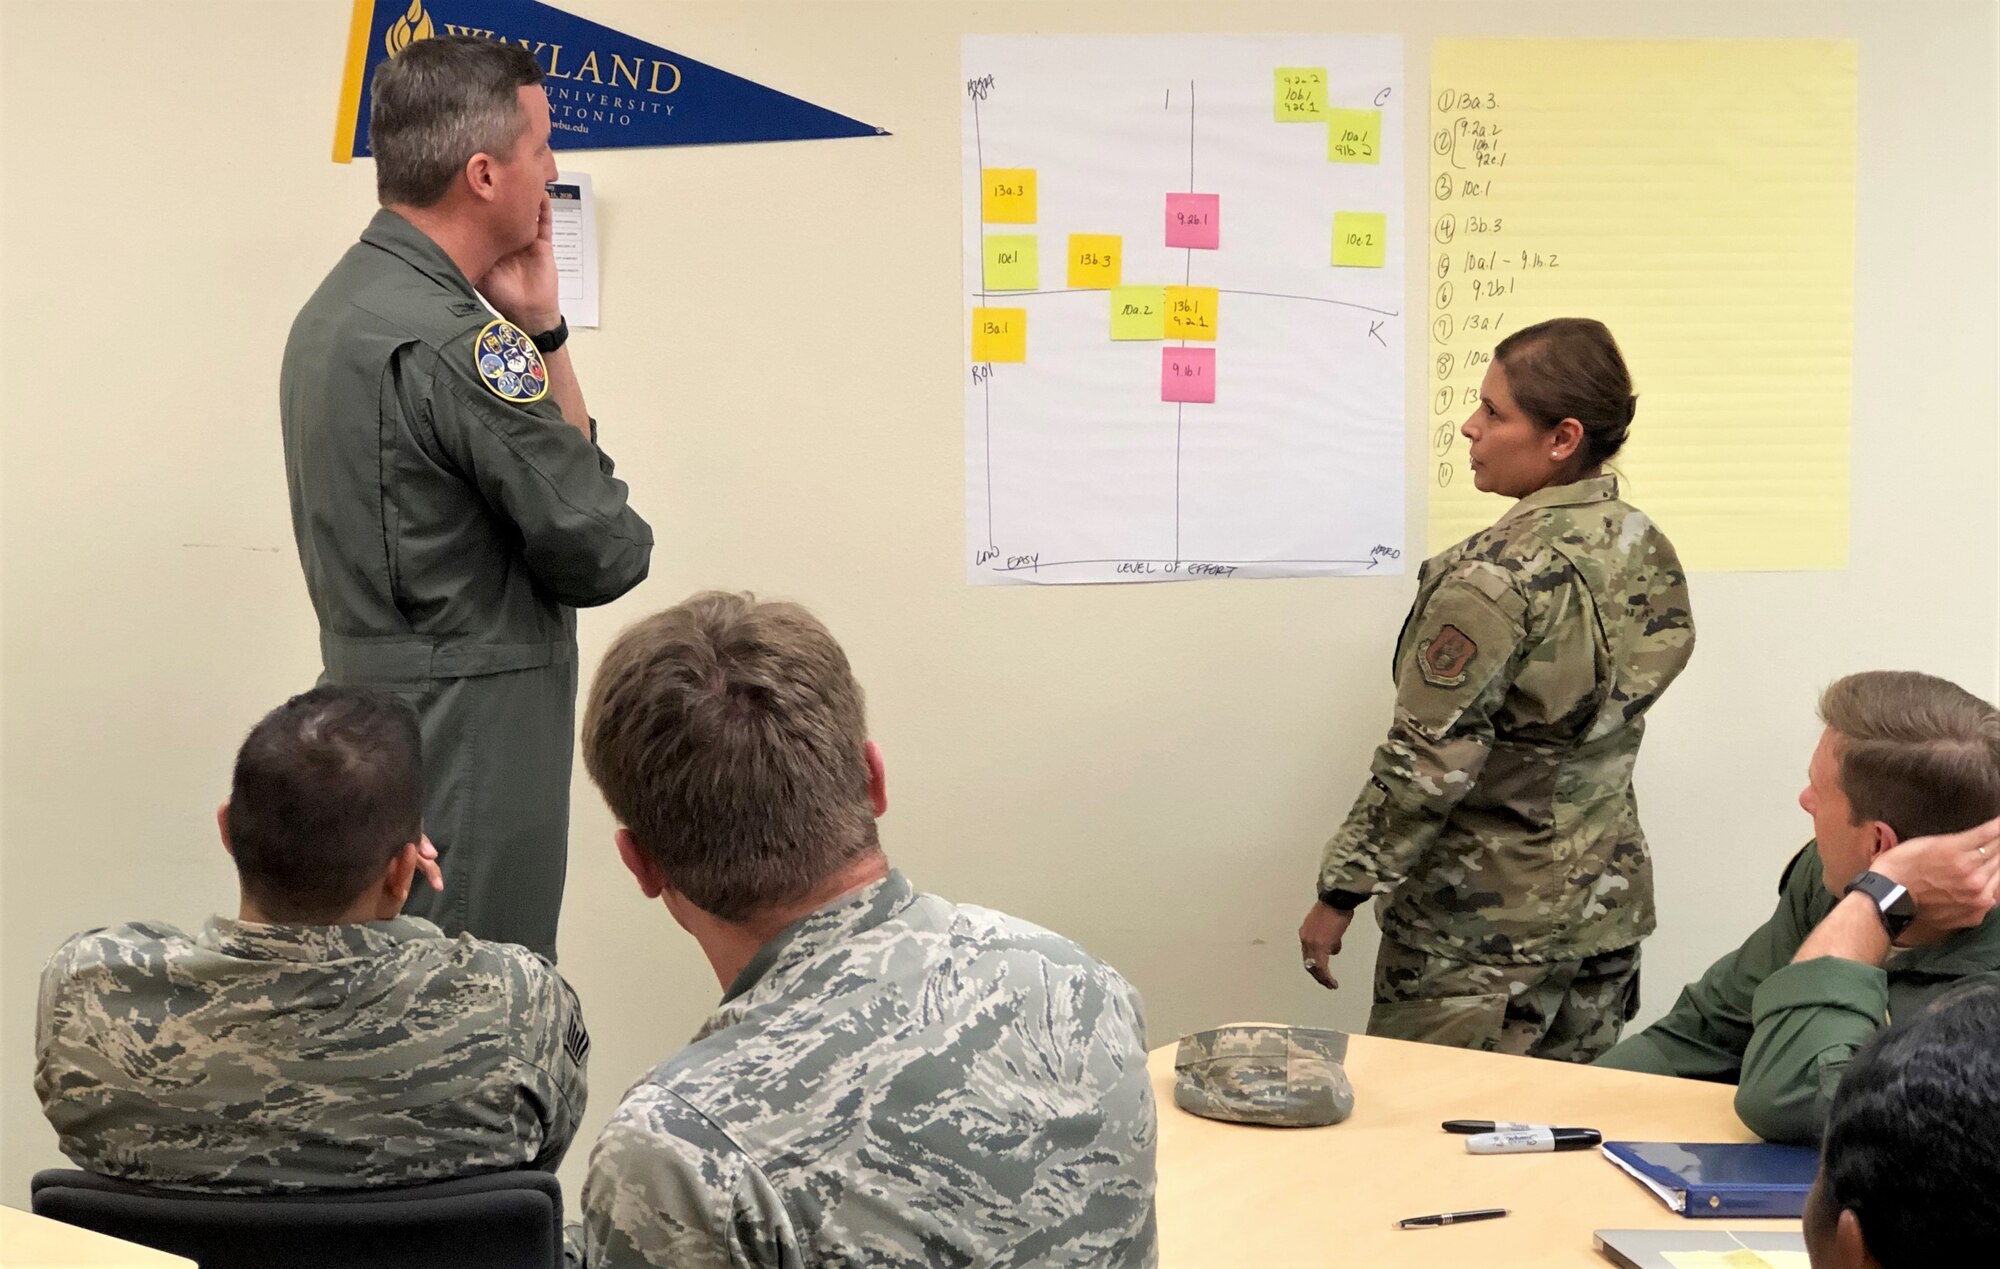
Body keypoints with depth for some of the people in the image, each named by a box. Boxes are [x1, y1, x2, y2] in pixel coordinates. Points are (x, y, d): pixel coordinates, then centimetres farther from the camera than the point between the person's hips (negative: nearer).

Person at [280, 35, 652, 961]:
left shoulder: (338, 305, 12)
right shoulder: (451, 343, -20)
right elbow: (606, 554, -13)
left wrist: (538, 334, 1)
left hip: (375, 720, 10)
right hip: (469, 746, -10)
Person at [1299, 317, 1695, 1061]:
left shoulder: (1499, 577, -21)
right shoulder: (1649, 553, 3)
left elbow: (1430, 764, -20)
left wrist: (1340, 892, -12)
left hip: (1486, 924, -8)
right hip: (1607, 904, 8)